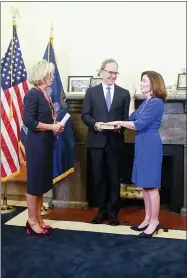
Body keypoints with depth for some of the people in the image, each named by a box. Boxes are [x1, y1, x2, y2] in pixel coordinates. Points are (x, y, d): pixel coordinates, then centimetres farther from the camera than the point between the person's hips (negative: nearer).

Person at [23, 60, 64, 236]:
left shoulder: (45, 95, 13)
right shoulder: (33, 95, -14)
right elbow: (28, 122, -21)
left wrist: (55, 126, 4)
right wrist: (52, 127, -17)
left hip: (45, 144, 9)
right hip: (36, 144, -9)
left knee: (42, 182, 13)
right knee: (34, 182, 0)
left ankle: (38, 219, 24)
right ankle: (32, 221, 13)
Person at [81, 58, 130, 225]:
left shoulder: (124, 93, 6)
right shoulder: (91, 92, 5)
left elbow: (127, 117, 4)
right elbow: (85, 115, 0)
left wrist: (120, 125, -17)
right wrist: (95, 124, -18)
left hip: (115, 141, 0)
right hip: (97, 141, 0)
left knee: (114, 177, 7)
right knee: (98, 177, 8)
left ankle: (113, 212, 19)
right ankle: (102, 210, 21)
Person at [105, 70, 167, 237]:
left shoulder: (156, 102, -15)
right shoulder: (146, 102, 15)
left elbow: (139, 125, -20)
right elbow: (133, 117, 15)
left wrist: (119, 122, -11)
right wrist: (132, 99, 13)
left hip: (150, 145, -10)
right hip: (142, 144, 10)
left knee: (151, 185, -2)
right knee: (145, 184, 13)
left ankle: (154, 222, 10)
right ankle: (148, 219, 23)